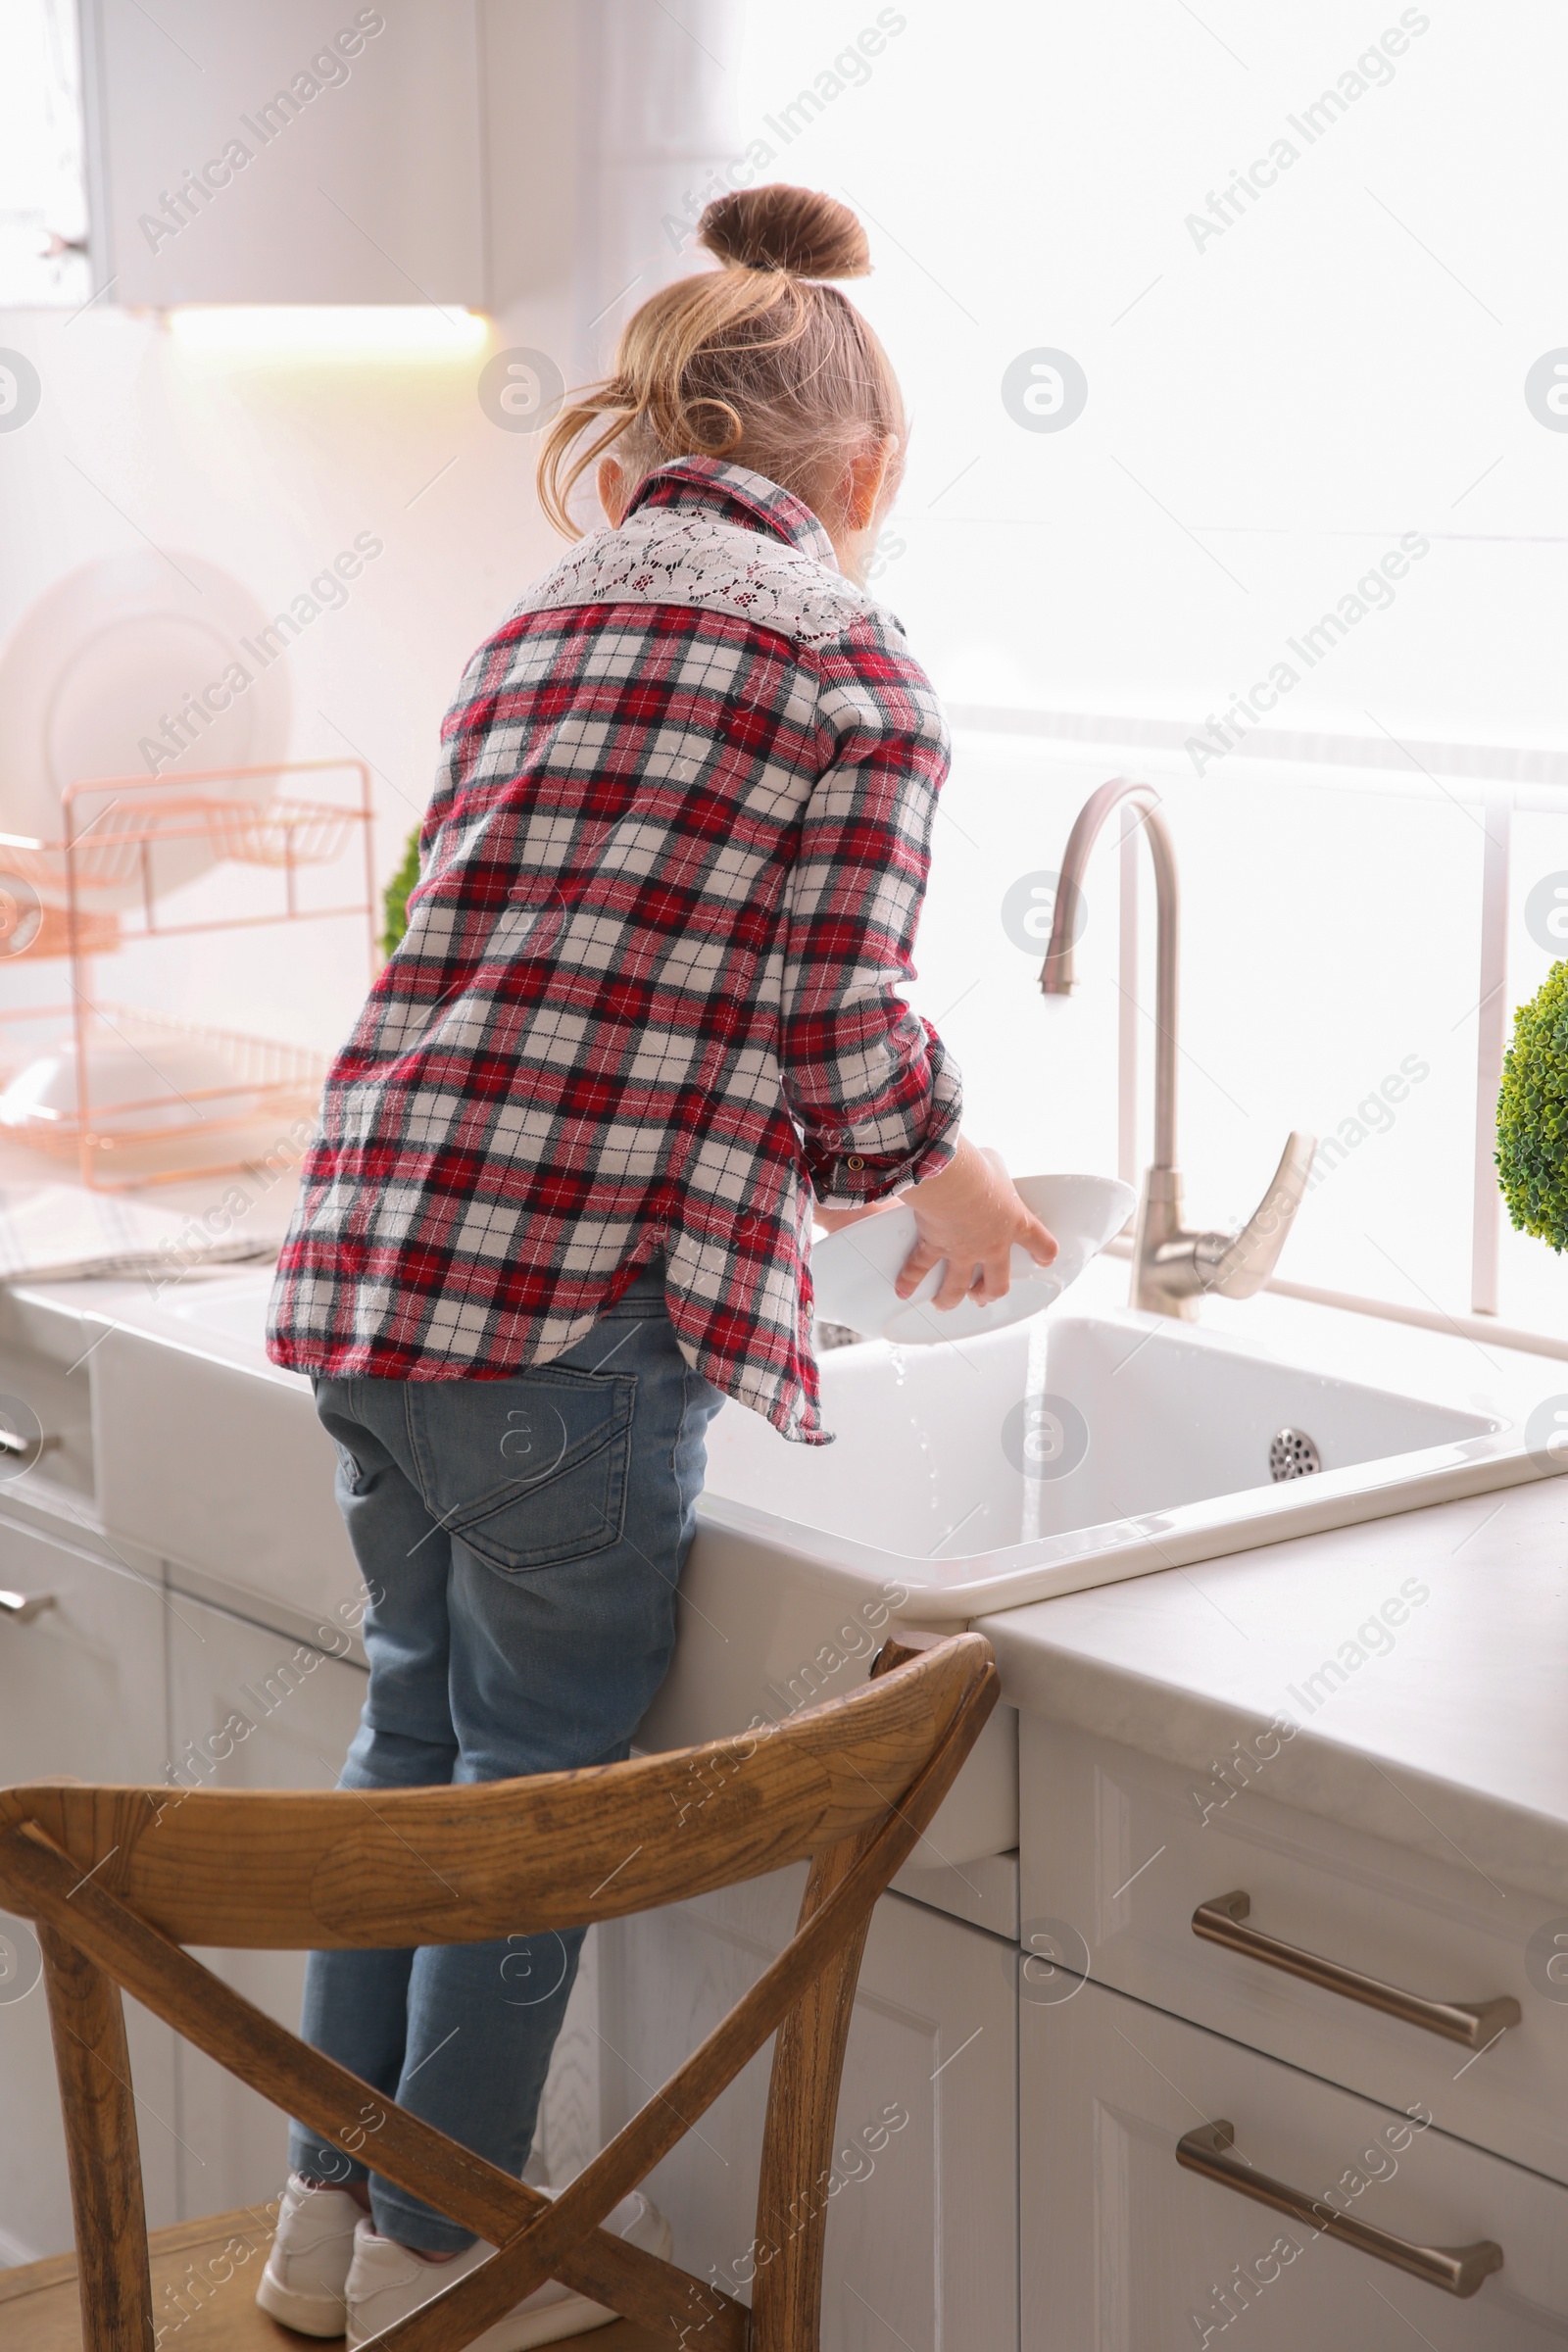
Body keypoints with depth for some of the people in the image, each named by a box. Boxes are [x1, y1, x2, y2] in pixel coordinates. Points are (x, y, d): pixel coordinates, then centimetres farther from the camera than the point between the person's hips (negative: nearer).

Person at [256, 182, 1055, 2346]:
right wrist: (934, 1173, 12)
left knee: (417, 1725, 22)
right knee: (539, 1781, 10)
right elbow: (845, 1030, -10)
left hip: (366, 1252, 7)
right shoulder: (853, 668, -5)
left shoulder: (542, 623, 16)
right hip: (573, 1299, -7)